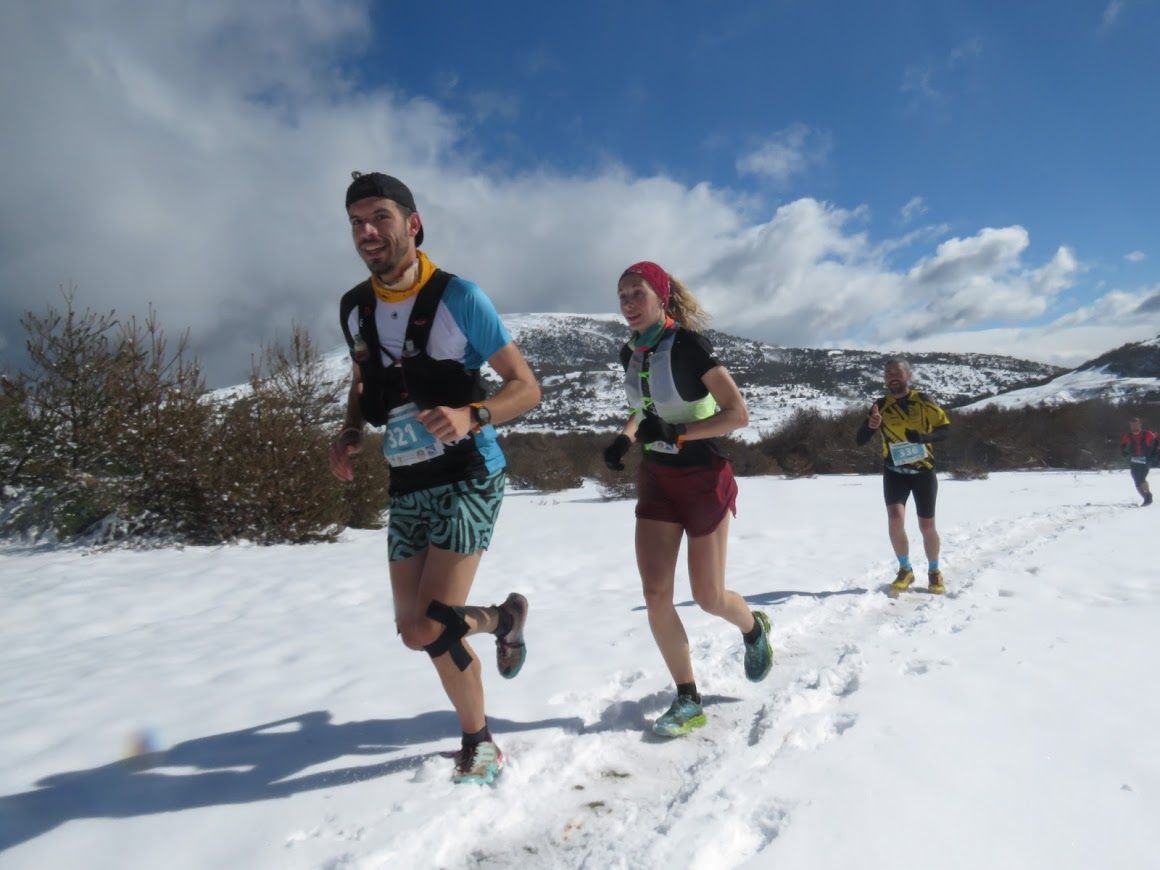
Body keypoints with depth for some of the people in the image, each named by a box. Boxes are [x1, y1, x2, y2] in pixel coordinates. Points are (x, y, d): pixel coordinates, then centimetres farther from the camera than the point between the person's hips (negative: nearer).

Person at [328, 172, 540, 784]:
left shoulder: (458, 297, -12)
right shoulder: (353, 309, 5)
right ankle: (502, 620, 41)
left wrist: (471, 417, -29)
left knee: (426, 629, -13)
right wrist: (349, 434, 2)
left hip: (467, 478, -6)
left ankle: (478, 745, 16)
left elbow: (526, 388, -10)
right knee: (415, 629, 10)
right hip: (406, 486, 6)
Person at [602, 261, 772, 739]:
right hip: (656, 477, 6)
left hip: (703, 478, -5)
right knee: (655, 595, -3)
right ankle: (688, 700, 13)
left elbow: (738, 413, -19)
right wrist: (625, 438, 2)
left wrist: (676, 433, -25)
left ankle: (754, 628, 40)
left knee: (708, 597, 4)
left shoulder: (688, 344, -16)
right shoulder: (631, 353, 3)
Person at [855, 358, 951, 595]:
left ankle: (934, 572, 30)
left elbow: (945, 428, -6)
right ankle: (905, 570, 4)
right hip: (895, 471, 1)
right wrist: (870, 424, -28)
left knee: (927, 526, 6)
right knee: (895, 519, -17)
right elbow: (860, 441, -5)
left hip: (923, 471, 0)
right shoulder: (880, 406, -3)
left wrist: (923, 436, -27)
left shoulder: (922, 400, -6)